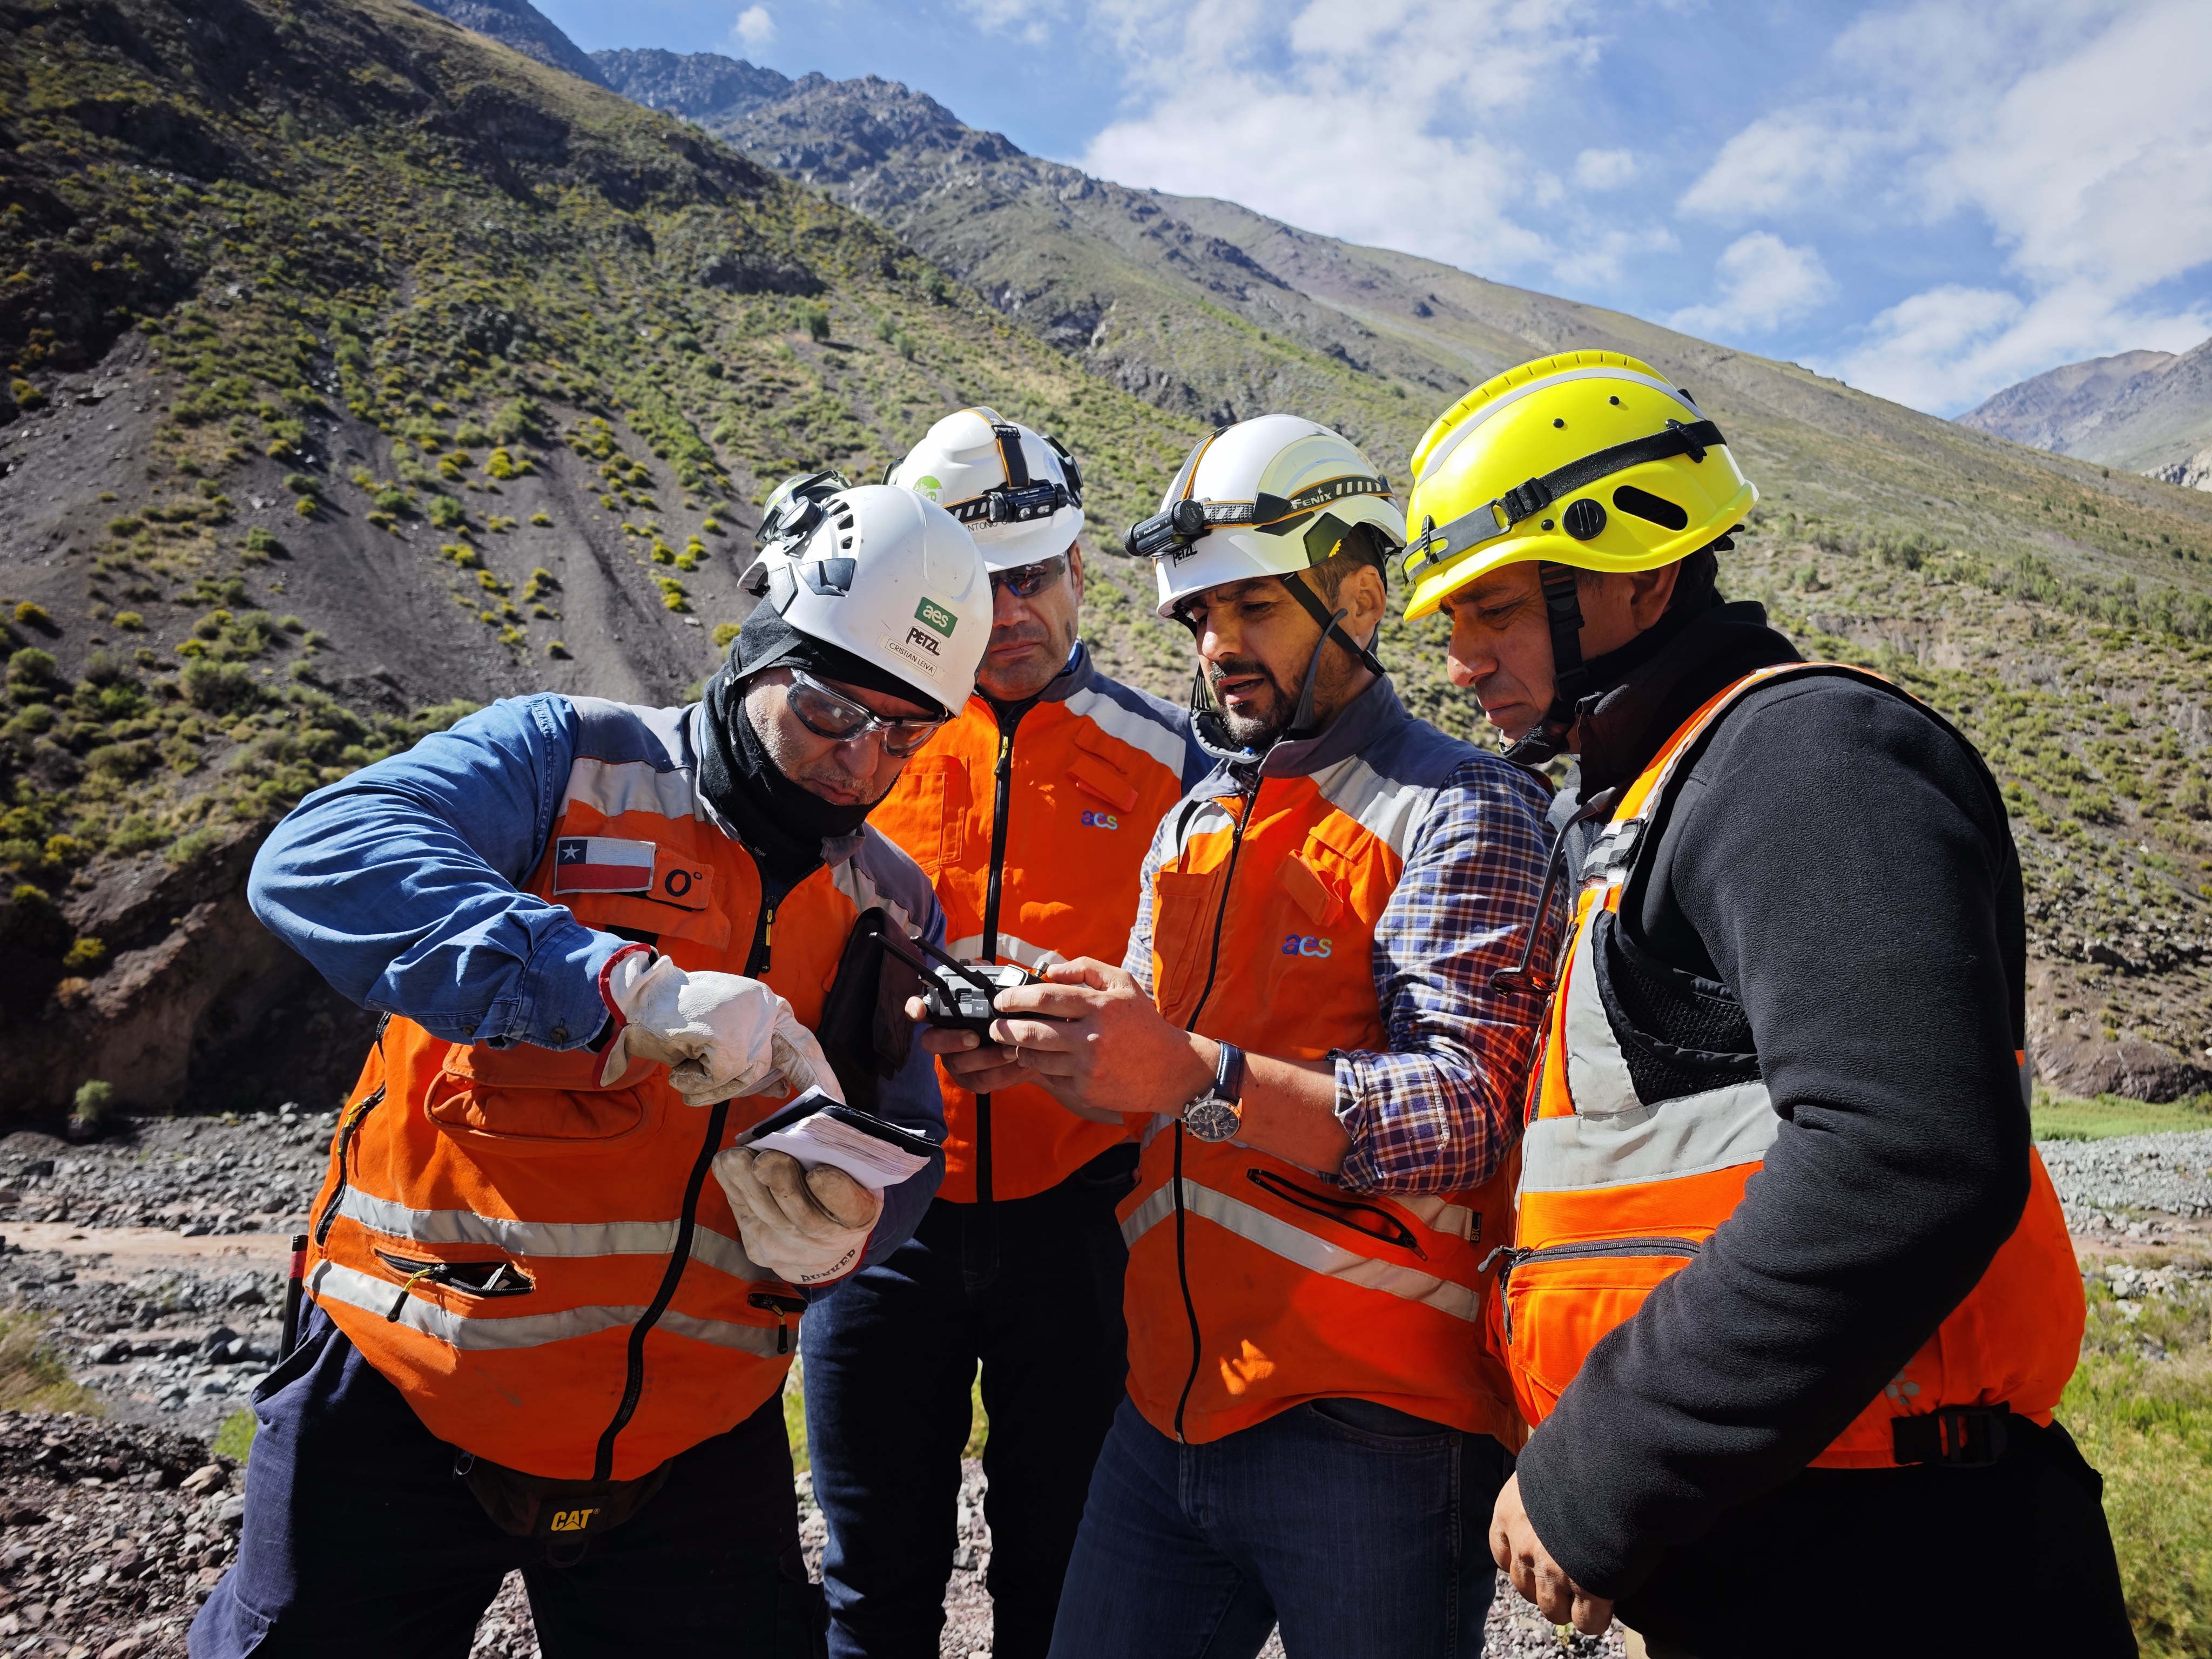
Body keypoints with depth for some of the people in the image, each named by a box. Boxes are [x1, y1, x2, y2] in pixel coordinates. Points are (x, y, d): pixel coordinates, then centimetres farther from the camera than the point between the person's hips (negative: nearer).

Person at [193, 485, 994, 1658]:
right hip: (406, 1398, -3)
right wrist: (624, 988, -38)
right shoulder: (571, 762, -10)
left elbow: (905, 1162, 6)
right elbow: (318, 859, -27)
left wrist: (838, 1230, -18)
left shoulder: (894, 910, 4)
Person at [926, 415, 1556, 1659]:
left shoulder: (1462, 810, -8)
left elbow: (1464, 1110, -19)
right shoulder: (1191, 823, 15)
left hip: (1373, 1422, -6)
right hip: (1171, 1404, 7)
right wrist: (1041, 1048, -4)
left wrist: (1197, 1077, -30)